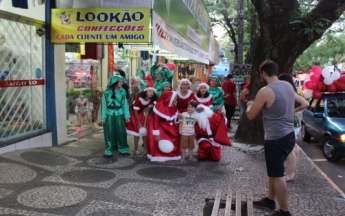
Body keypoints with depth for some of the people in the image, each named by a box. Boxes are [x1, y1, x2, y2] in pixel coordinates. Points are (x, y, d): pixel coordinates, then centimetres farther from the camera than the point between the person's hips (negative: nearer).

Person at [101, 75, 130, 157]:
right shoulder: (107, 92, -2)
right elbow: (104, 104, 0)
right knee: (109, 132, 2)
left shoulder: (122, 91, 2)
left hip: (119, 114, 1)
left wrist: (127, 116, -2)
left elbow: (125, 104, 3)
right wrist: (103, 117, -5)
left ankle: (123, 150, 16)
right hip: (109, 114, -1)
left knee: (121, 131, 3)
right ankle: (109, 151, 11)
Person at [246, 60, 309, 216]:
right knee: (274, 171, 21)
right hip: (289, 135, 9)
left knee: (277, 175, 3)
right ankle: (270, 200, 35)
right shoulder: (288, 86, 5)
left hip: (276, 139, -8)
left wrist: (250, 104, 11)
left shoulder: (265, 91, -19)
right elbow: (305, 104, 16)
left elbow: (251, 115, -9)